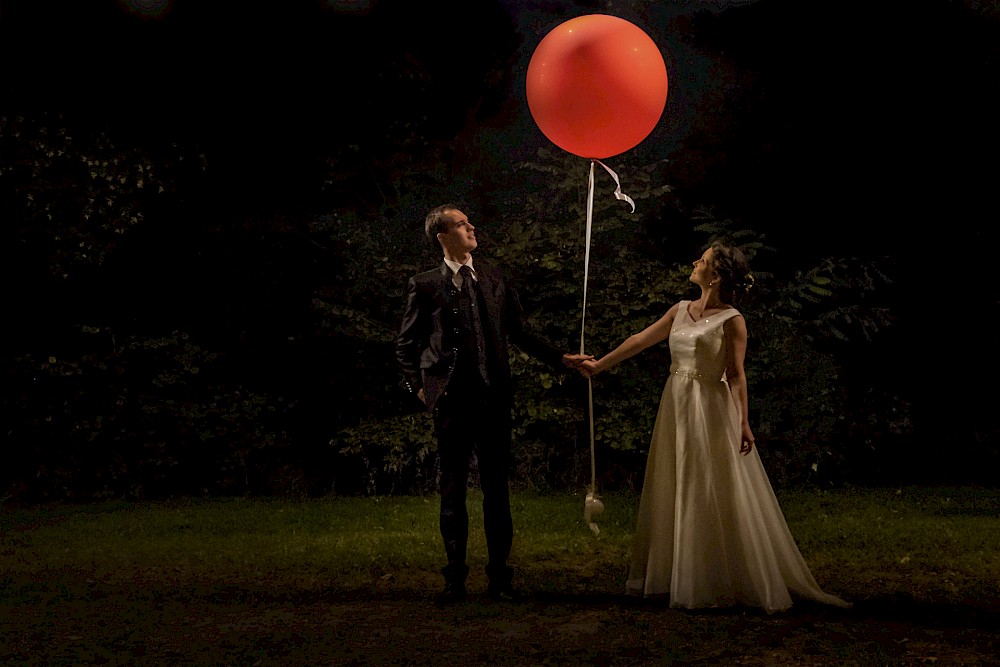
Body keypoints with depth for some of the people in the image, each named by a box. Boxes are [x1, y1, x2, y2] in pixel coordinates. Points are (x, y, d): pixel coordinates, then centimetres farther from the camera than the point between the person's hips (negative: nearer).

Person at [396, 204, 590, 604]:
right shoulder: (425, 285, 3)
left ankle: (499, 577, 16)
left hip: (494, 396, 2)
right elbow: (406, 345, 9)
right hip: (451, 399, -2)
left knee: (497, 488, 6)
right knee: (452, 490, 6)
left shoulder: (495, 278, 11)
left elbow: (518, 334, 15)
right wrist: (419, 387, 0)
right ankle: (455, 577, 18)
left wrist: (560, 359, 10)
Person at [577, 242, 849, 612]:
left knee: (714, 498, -1)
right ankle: (676, 578, 24)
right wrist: (600, 365, 16)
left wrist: (744, 423, -18)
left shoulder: (731, 320, -8)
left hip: (711, 411, -6)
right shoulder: (681, 310, 9)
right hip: (676, 408, 6)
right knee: (674, 496, 12)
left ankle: (723, 584, 11)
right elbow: (640, 340, 14)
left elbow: (736, 375, -12)